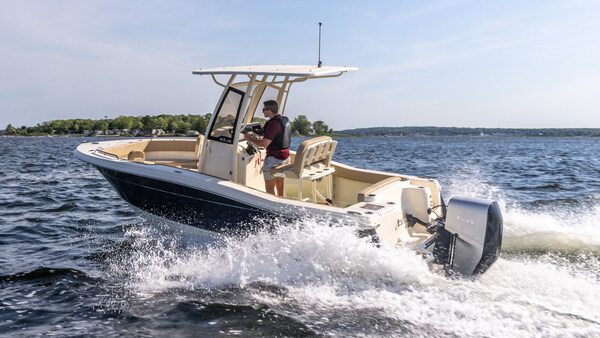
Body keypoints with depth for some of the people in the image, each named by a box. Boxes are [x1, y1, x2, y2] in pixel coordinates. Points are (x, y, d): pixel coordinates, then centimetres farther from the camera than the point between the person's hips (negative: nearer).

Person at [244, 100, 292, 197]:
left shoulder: (273, 123, -21)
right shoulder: (285, 120, 9)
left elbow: (264, 144, -22)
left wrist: (250, 139, -7)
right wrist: (257, 139, 15)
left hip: (275, 159, -9)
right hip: (285, 156, 9)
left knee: (270, 188, 0)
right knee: (280, 185, 18)